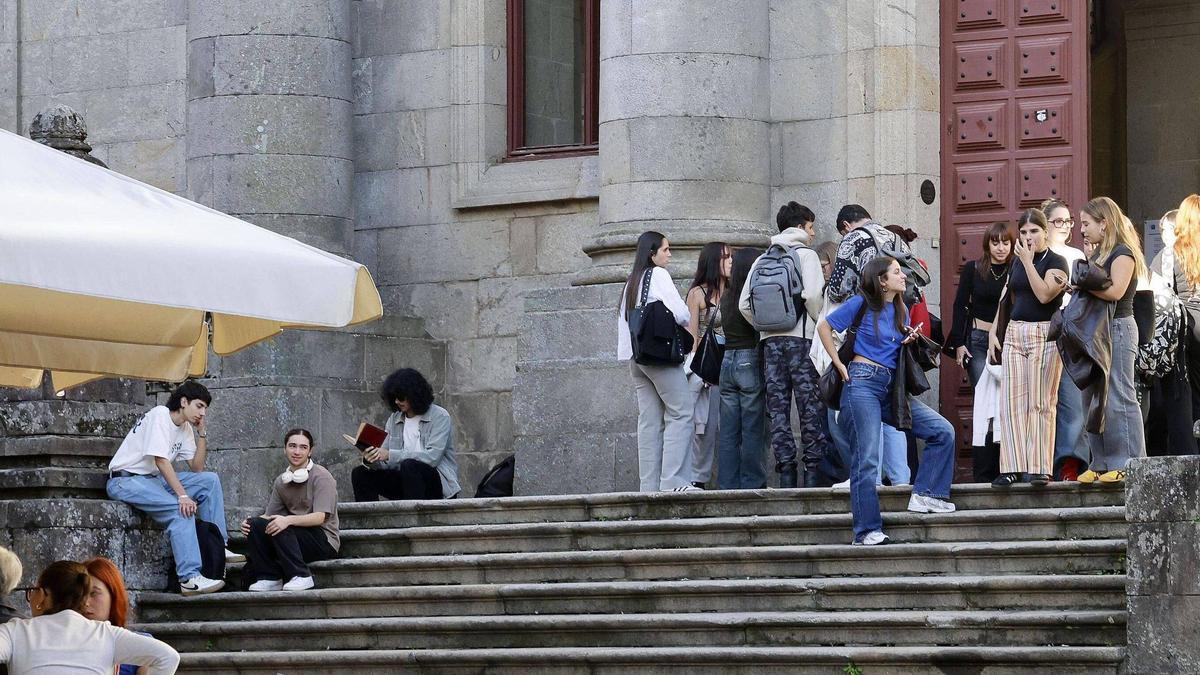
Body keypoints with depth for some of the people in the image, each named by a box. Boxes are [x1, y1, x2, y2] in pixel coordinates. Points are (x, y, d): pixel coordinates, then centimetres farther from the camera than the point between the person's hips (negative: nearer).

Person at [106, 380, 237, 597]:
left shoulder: (185, 427, 12)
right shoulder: (160, 415, -14)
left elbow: (197, 468, 9)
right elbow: (161, 460, -25)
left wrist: (202, 433, 1)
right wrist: (182, 495, -31)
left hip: (154, 479, 9)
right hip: (125, 480, -9)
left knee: (210, 480, -1)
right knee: (181, 509, -29)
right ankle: (190, 578, -36)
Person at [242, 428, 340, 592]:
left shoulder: (321, 477, -8)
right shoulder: (281, 481, 12)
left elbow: (320, 517, -19)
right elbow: (269, 515, 7)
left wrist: (289, 520, -34)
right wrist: (251, 522, -16)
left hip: (324, 540, -6)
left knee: (280, 527, -30)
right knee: (255, 524, -14)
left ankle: (301, 576, -24)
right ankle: (268, 578, -13)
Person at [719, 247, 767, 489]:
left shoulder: (727, 298, 8)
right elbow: (762, 334, -9)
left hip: (727, 363, 6)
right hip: (751, 362, -6)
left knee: (728, 431, 7)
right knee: (753, 429, -1)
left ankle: (728, 484, 7)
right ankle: (752, 482, -1)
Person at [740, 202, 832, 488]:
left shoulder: (762, 260, 14)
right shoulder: (805, 254, -1)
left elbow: (744, 304, 7)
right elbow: (813, 295, -15)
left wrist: (765, 325, 15)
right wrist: (822, 323, -2)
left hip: (770, 340, 5)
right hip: (801, 338, -5)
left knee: (777, 407, 4)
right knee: (810, 405, -1)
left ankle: (785, 468, -1)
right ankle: (813, 469, -4)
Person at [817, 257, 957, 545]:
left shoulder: (901, 311, 16)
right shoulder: (862, 304, -3)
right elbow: (824, 327, -1)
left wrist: (911, 342, 3)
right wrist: (840, 365, -4)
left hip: (892, 387, 7)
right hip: (863, 383, -7)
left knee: (943, 431, -4)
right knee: (867, 459, -9)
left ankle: (925, 495, 2)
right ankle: (868, 531, -6)